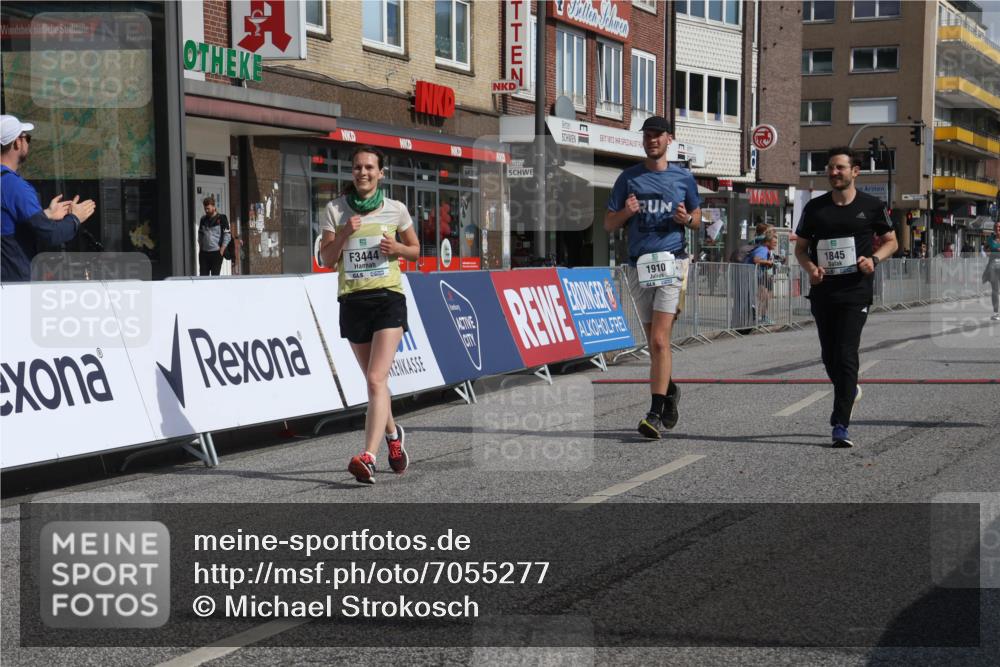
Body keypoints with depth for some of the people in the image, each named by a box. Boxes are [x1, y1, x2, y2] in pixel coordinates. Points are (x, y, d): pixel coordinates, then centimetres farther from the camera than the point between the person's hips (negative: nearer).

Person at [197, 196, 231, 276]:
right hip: (203, 253, 5)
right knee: (203, 276, 2)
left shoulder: (221, 219, -4)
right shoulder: (203, 219, 12)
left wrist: (221, 251, -11)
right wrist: (201, 247, 8)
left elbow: (227, 236, -7)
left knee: (215, 276, -1)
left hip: (216, 253, -5)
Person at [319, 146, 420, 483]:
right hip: (352, 301, 3)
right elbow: (326, 259, 3)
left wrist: (398, 248, -6)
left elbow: (415, 250, 15)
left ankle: (368, 458, -26)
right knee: (375, 381, 13)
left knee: (376, 379, -17)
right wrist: (344, 234, -14)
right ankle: (393, 434, 41)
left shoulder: (396, 209, 4)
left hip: (388, 298, -3)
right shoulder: (335, 209, 5)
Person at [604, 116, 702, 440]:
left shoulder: (683, 177, 8)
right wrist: (626, 212, -11)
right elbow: (608, 224, 10)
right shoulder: (629, 177, 10)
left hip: (671, 262, -3)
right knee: (653, 342, 11)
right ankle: (669, 391, 36)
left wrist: (687, 219, -5)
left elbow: (697, 218, 18)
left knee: (659, 340, -15)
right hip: (638, 266, 3)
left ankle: (656, 414, -18)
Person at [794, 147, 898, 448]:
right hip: (822, 291, 4)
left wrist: (873, 259, -8)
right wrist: (810, 267, -8)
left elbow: (891, 241, 13)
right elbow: (800, 247, 14)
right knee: (829, 356, 13)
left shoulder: (871, 206, 2)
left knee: (846, 355, -13)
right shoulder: (815, 208, 7)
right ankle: (849, 392, 45)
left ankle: (840, 425, -12)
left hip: (856, 291, -4)